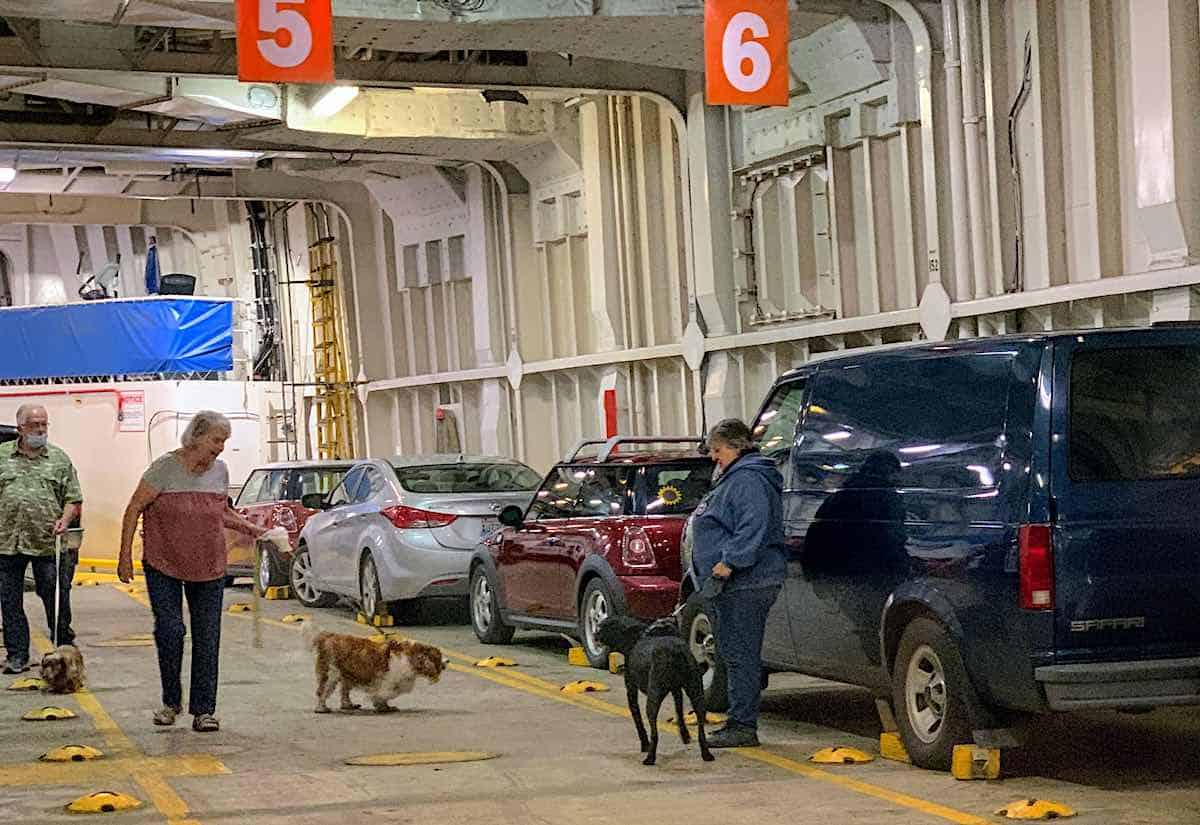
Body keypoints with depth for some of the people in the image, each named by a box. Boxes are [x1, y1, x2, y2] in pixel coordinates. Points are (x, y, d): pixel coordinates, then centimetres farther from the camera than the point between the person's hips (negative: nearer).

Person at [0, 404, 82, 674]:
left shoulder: (59, 459, 8)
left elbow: (73, 499, 8)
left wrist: (64, 520, -9)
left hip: (47, 543, -1)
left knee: (56, 598, 2)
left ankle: (65, 647, 18)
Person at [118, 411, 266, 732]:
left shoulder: (220, 471, 4)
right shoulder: (166, 468, -12)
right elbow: (134, 510, -7)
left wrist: (253, 530, 5)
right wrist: (125, 556, -9)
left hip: (208, 568, 4)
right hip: (163, 565, -4)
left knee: (207, 637, 1)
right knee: (170, 630, -10)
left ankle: (203, 710, 6)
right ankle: (171, 702, 10)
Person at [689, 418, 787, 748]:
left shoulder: (748, 480, -14)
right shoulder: (734, 478, 22)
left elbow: (753, 526, -25)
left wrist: (730, 561, -27)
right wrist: (726, 563, 29)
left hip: (744, 584, -11)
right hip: (733, 584, 11)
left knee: (740, 654, -9)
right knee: (735, 652, 14)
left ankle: (743, 726, -7)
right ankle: (739, 722, 21)